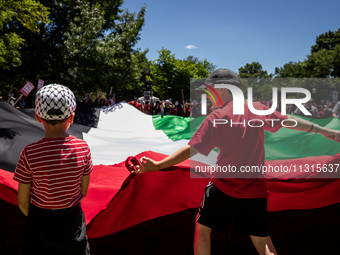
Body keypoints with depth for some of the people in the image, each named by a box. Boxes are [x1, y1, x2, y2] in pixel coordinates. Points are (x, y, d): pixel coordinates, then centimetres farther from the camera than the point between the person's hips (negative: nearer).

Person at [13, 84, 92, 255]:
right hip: (73, 220, 1)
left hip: (39, 225, -1)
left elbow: (23, 203, -11)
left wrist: (36, 218, 9)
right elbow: (83, 192, -5)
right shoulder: (83, 148, -17)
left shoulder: (29, 153, -21)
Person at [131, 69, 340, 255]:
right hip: (256, 190, 5)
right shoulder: (258, 109, 2)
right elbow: (291, 122, 10)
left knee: (203, 227, 15)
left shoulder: (217, 117, -12)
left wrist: (157, 166, -16)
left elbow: (193, 149, -18)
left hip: (225, 187, -5)